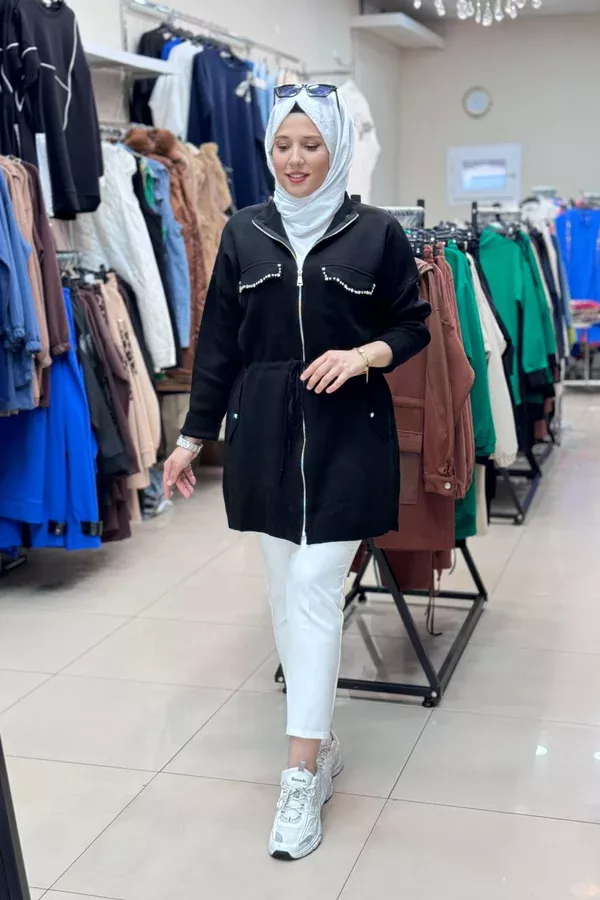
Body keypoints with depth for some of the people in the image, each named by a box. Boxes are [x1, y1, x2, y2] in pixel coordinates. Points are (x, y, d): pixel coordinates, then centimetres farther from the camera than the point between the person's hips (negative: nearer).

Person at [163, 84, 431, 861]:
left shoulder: (376, 232, 0)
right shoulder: (244, 233, 7)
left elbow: (413, 326, 6)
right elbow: (218, 342, 9)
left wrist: (364, 355, -14)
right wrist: (193, 435, 8)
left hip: (346, 437, -3)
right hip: (264, 434, 3)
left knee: (315, 590, -8)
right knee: (285, 590, 8)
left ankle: (301, 775, -2)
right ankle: (321, 742, 24)